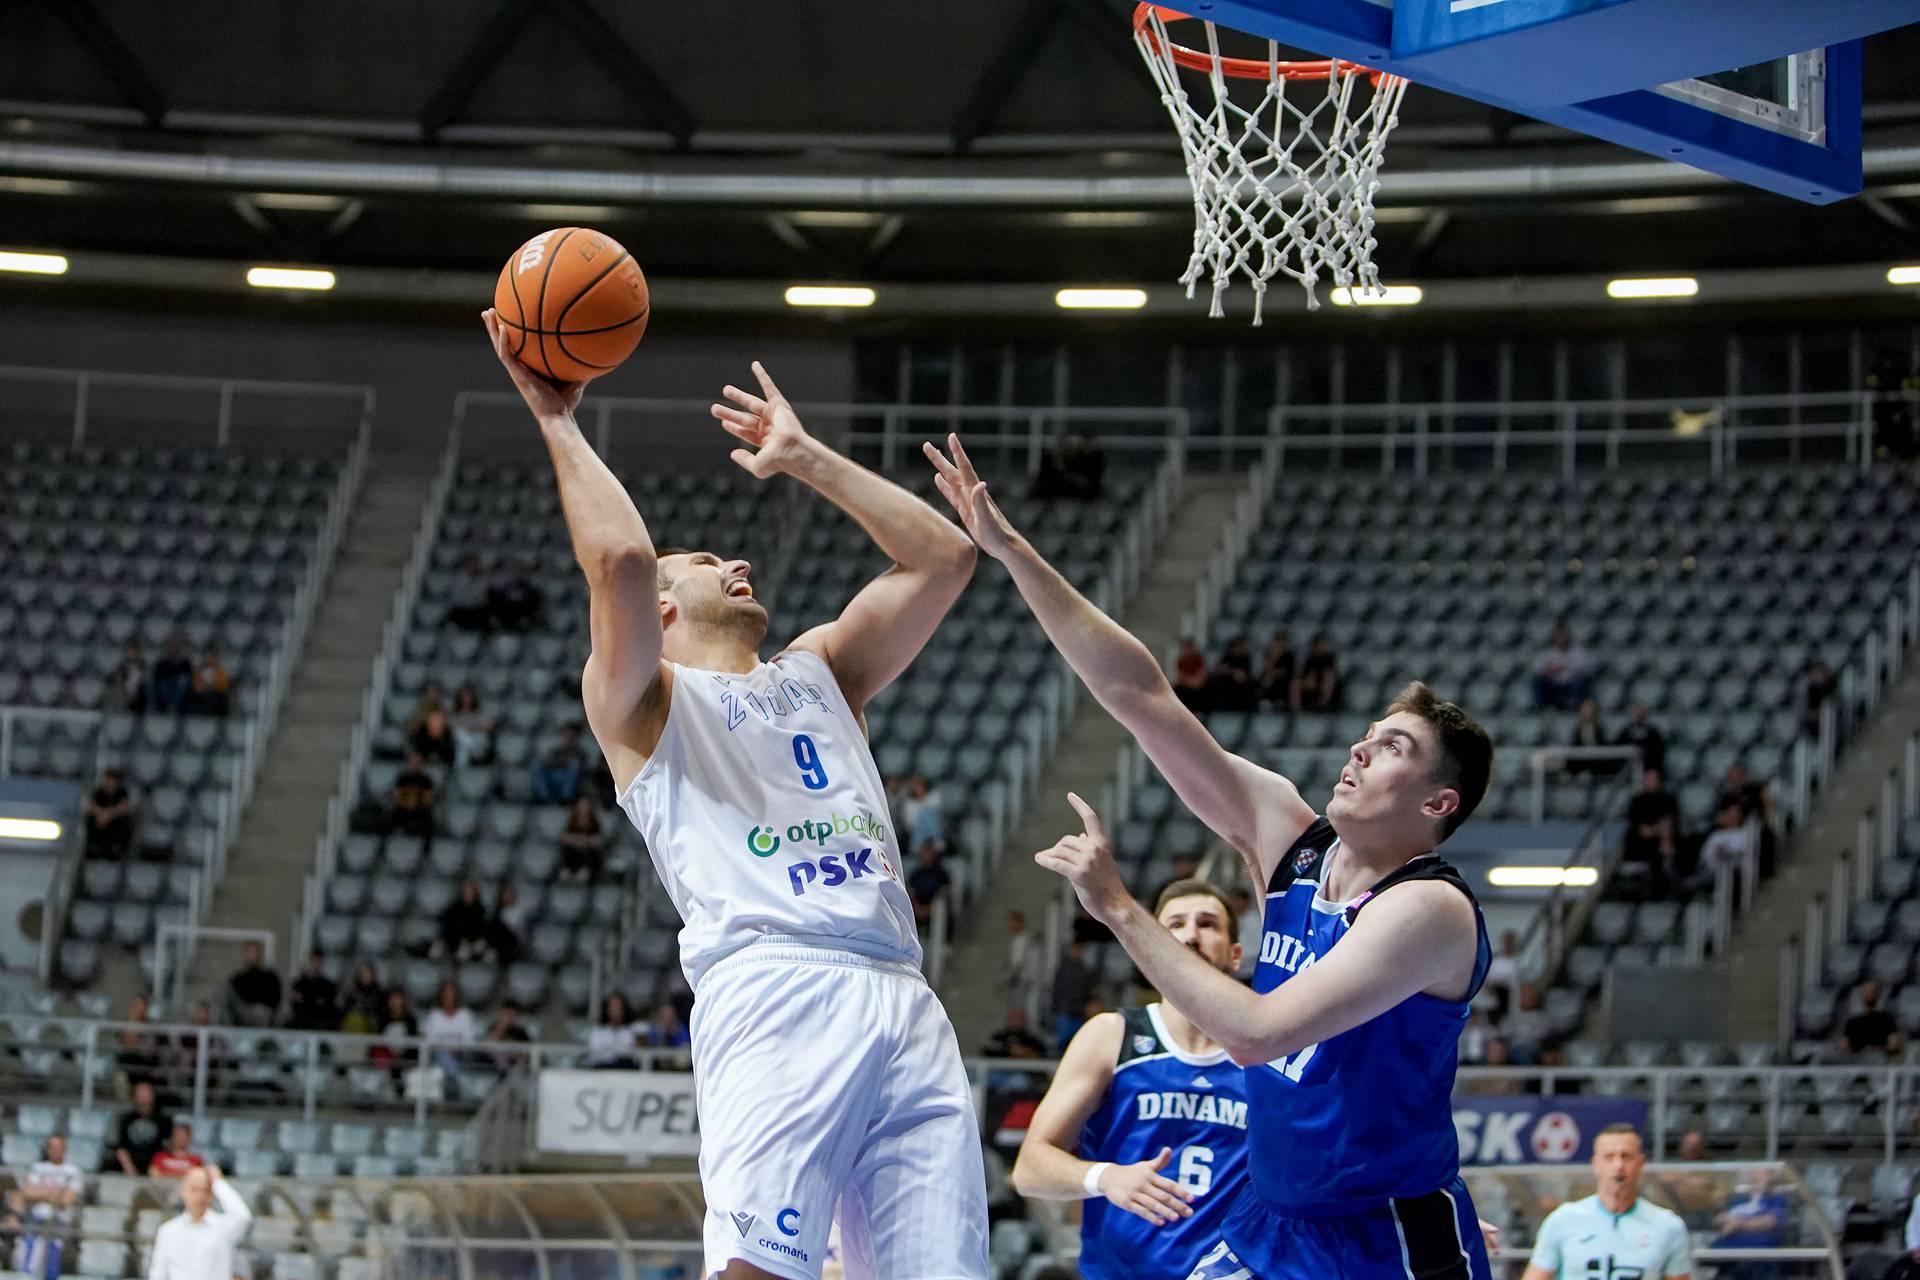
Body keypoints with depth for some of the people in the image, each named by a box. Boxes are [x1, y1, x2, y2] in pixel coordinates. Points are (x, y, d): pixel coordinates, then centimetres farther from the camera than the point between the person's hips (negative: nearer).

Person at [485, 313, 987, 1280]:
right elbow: (620, 559, -5)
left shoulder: (818, 672, 32)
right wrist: (556, 422, 8)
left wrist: (805, 460, 31)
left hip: (903, 1004, 6)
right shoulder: (640, 700, 14)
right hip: (774, 993, -6)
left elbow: (943, 558, 26)